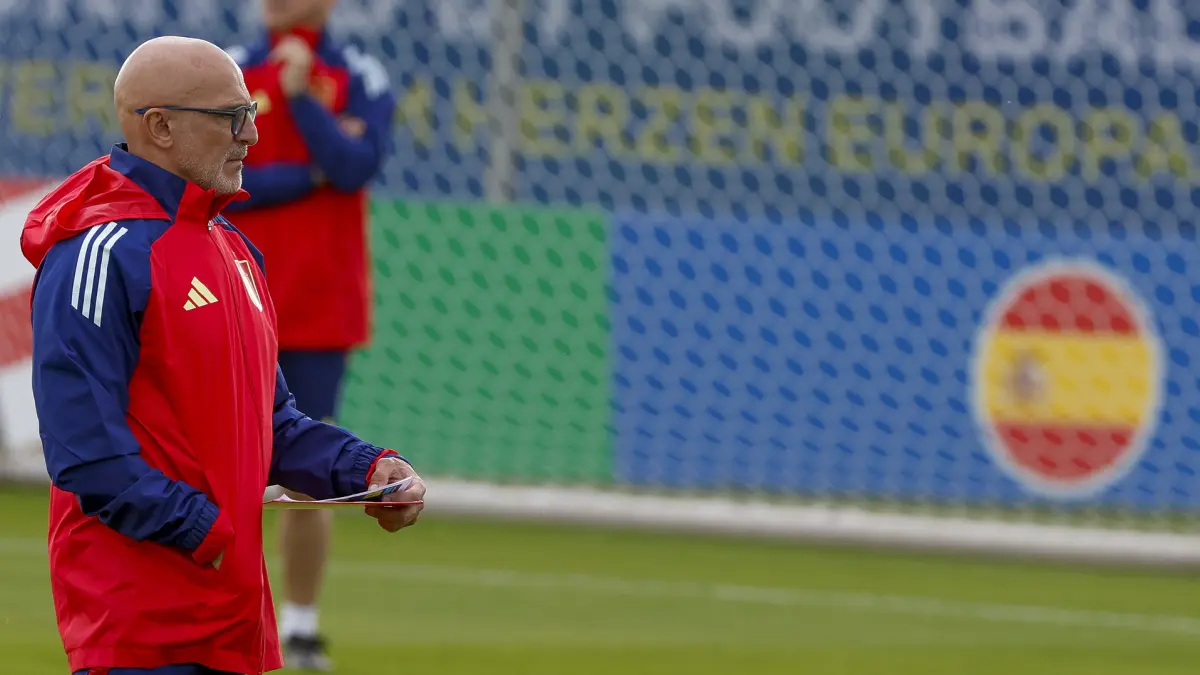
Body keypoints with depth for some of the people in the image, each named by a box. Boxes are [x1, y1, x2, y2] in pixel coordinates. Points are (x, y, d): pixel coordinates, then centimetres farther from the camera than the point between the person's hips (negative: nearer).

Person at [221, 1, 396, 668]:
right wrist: (312, 173, -10)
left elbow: (356, 168, -13)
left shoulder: (362, 81, 4)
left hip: (323, 308, 0)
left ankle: (302, 624, 13)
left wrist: (301, 95, -14)